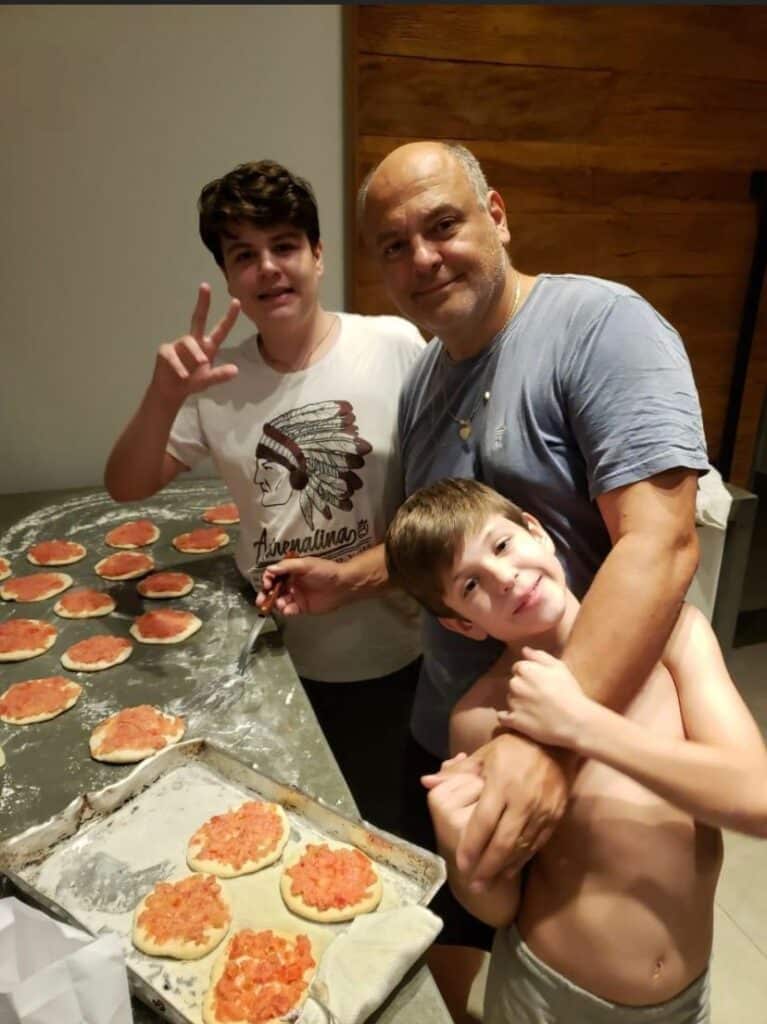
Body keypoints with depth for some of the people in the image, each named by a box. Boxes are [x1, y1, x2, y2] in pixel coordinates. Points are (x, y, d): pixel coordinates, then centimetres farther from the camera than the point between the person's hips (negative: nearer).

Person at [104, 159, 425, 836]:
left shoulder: (396, 346, -13)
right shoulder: (217, 381, -4)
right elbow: (126, 488, -1)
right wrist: (164, 397, -19)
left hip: (392, 656, -2)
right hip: (278, 659, 2)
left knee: (389, 832, 19)